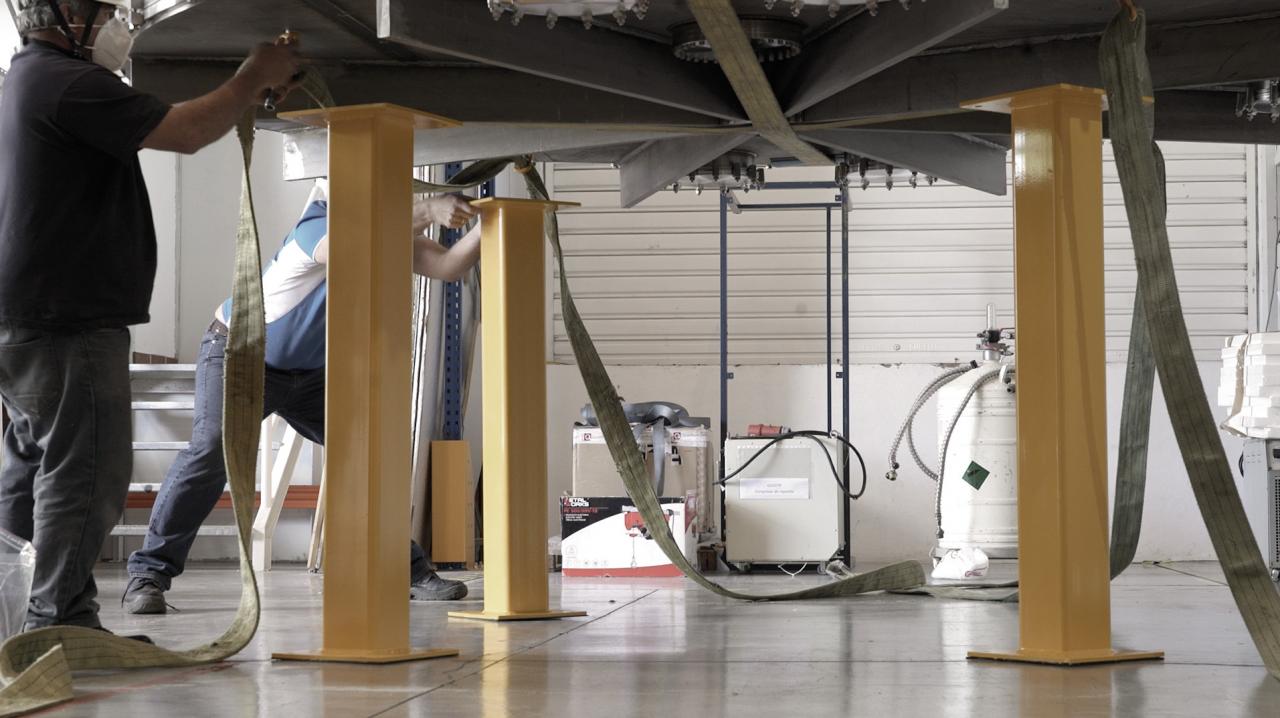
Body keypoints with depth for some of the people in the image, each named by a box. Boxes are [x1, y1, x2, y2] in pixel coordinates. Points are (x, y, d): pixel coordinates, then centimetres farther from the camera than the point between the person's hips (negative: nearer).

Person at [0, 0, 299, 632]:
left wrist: (253, 92, 15)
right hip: (68, 319, -11)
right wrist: (254, 79, -2)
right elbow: (184, 132, -16)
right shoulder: (68, 83, -14)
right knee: (85, 472, -7)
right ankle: (61, 622, -5)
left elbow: (161, 123, 22)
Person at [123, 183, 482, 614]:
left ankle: (408, 571, 7)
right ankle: (149, 574, -20)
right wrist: (428, 212, -53)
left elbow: (449, 266, -14)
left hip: (308, 370, 8)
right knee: (213, 448, -26)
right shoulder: (319, 226, -28)